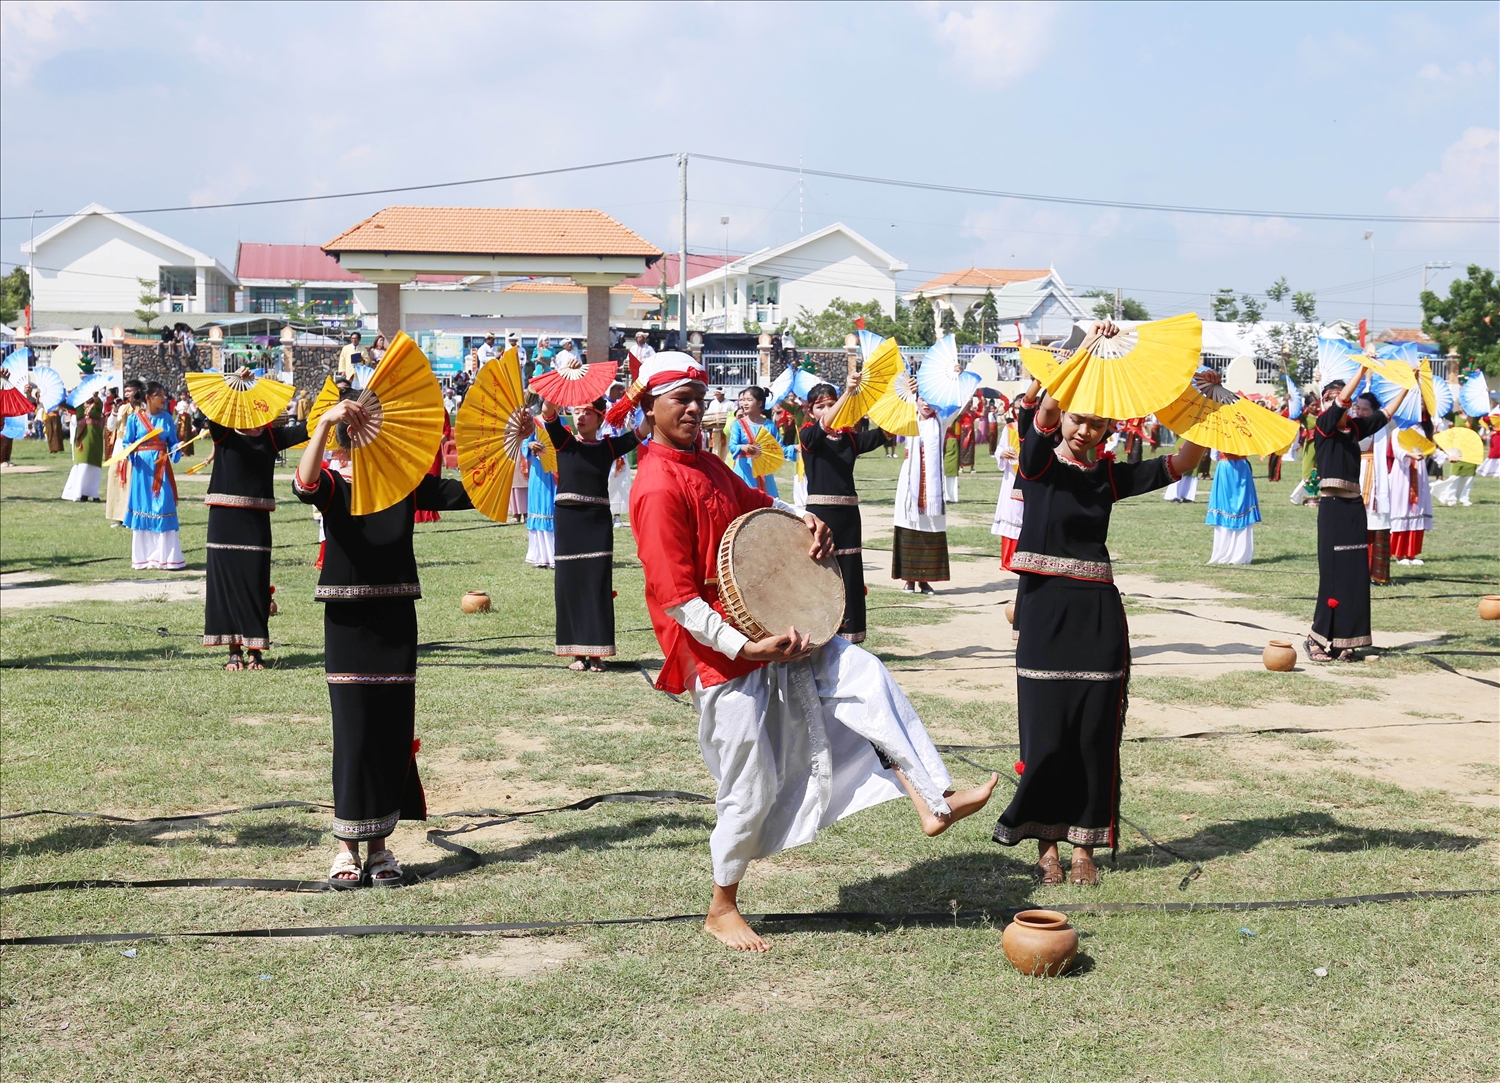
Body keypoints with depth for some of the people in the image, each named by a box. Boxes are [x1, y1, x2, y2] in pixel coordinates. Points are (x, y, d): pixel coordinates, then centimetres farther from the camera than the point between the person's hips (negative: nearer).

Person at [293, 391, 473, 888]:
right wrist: (324, 423, -40)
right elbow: (304, 484, -27)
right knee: (353, 731, -3)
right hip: (347, 621, -3)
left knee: (394, 731, 6)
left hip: (396, 621, 3)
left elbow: (467, 492, -3)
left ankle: (379, 844, 18)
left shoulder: (407, 483, 5)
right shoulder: (334, 484, -4)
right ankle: (347, 847, 8)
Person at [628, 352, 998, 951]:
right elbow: (677, 600, -23)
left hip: (766, 627, 9)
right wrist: (746, 648, -29)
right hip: (722, 654, -9)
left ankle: (933, 801, 0)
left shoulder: (705, 462, 9)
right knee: (750, 790, 1)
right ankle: (722, 912, 20)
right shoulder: (657, 489, -20)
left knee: (864, 675, -3)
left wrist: (805, 521, 6)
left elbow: (754, 504, 28)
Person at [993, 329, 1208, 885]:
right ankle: (1046, 843, 12)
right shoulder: (1039, 462, -2)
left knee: (1095, 729, 4)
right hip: (1045, 608, -3)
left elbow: (1181, 463, 6)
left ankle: (1084, 844, 14)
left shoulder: (1110, 474, 9)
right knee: (1046, 727, 0)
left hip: (1097, 610, 3)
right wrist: (1088, 350, -26)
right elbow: (1046, 408, -20)